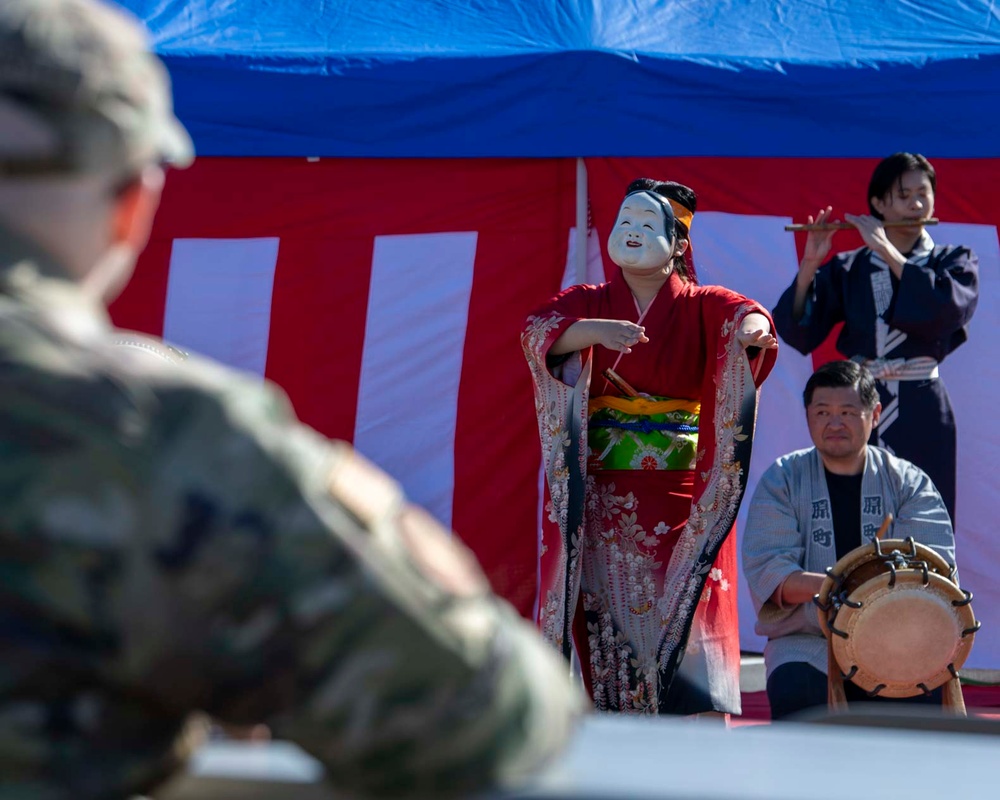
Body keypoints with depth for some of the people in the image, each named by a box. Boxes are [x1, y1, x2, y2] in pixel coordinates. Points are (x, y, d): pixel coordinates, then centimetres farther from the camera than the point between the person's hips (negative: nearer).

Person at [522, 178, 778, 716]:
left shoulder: (700, 306, 7)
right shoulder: (588, 304, 10)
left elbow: (739, 311, -15)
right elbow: (538, 331, -10)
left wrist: (752, 328, -41)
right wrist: (596, 330, -30)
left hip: (683, 492, -1)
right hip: (604, 495, 1)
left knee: (684, 610, -8)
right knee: (607, 610, -4)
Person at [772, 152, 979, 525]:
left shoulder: (954, 261, 9)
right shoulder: (848, 269, 10)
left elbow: (949, 307, -14)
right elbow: (798, 332, 1)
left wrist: (887, 251, -12)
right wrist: (810, 264, -12)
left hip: (921, 414, -1)